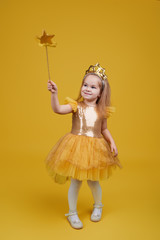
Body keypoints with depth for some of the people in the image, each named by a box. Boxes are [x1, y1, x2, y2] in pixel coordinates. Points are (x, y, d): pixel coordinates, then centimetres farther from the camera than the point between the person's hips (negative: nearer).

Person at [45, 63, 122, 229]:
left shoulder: (102, 111, 2)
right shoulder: (76, 105, -6)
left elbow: (104, 130, 14)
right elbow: (58, 109, -23)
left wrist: (112, 143, 4)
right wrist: (54, 93, -36)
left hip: (95, 149, 2)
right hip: (76, 148, -2)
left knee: (93, 181, 12)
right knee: (75, 181, 5)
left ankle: (97, 207, 44)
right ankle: (72, 213, 28)